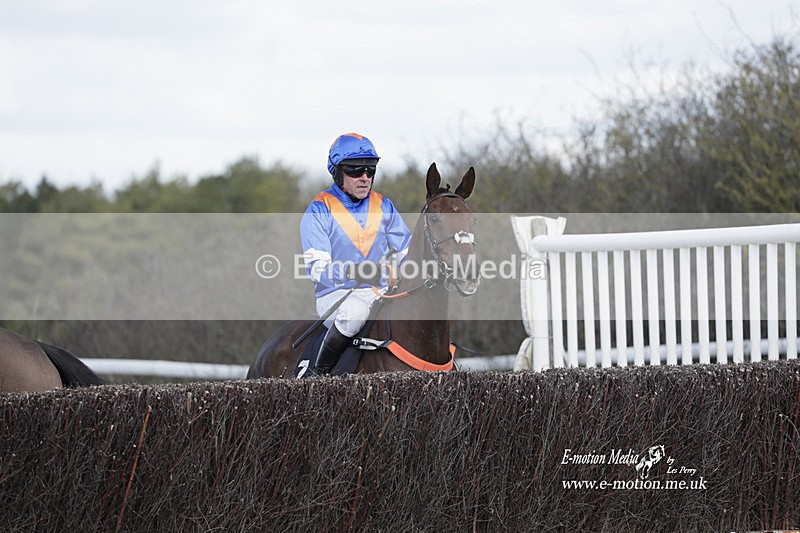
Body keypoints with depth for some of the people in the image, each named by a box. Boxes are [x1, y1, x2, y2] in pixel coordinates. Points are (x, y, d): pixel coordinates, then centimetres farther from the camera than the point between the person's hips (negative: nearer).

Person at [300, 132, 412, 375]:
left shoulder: (383, 207, 12)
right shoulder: (319, 212, -5)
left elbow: (407, 250, 12)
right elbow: (316, 267, -15)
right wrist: (351, 272, -34)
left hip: (380, 293, 5)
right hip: (335, 295, -5)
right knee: (355, 310, -38)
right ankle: (319, 373, -21)